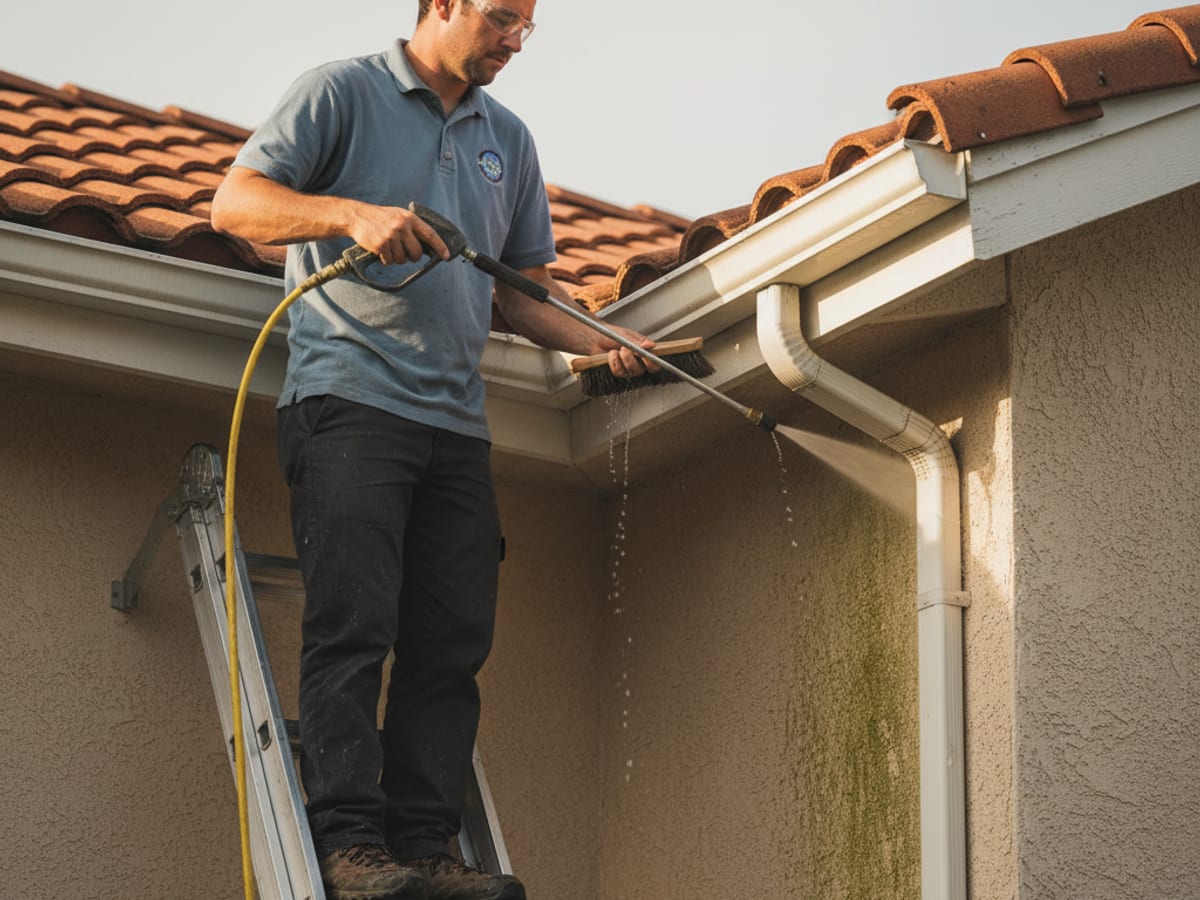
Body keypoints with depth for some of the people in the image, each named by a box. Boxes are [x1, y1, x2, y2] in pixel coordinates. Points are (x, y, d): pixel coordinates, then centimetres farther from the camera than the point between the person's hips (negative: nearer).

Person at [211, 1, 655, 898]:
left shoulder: (508, 140, 22)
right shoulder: (344, 92, 5)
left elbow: (523, 286, 23)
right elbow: (236, 201, -3)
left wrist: (605, 343, 5)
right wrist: (353, 214, -19)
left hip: (457, 425, 6)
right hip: (349, 397, -6)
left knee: (452, 647, -2)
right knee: (354, 626, -13)